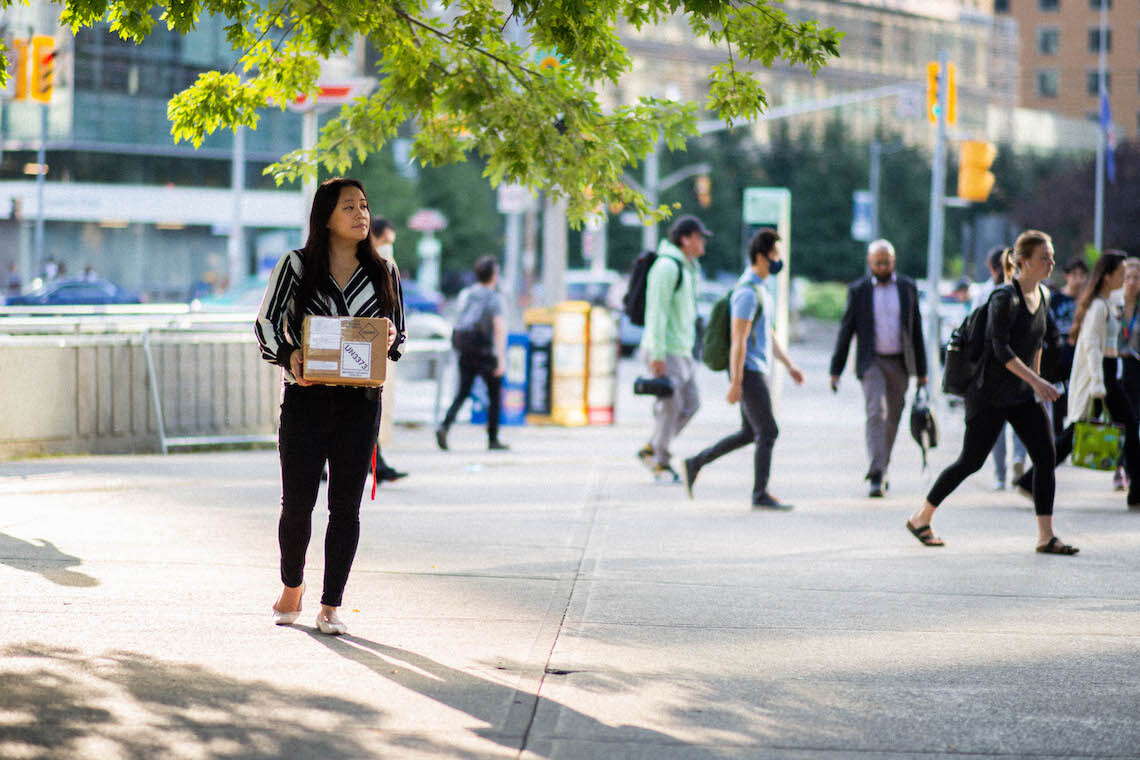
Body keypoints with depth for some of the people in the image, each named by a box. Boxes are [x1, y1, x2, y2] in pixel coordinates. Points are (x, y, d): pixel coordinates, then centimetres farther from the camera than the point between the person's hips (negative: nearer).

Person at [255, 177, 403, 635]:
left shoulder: (381, 273, 9)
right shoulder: (297, 266, 2)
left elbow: (398, 335, 16)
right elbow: (266, 322, 1)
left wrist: (391, 340, -8)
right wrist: (288, 356, -18)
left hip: (360, 402, 2)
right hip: (306, 398, -2)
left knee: (346, 506, 0)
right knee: (297, 502, 2)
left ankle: (331, 607, 8)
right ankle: (291, 589, 27)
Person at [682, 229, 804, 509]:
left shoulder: (758, 289, 16)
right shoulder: (747, 293, -18)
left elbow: (768, 334, 23)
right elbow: (738, 340, -20)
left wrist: (789, 365, 18)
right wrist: (735, 383, -21)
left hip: (758, 371, 10)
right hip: (748, 373, -10)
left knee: (749, 434, 15)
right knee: (768, 432, -6)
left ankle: (695, 464, 20)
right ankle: (761, 494, -1)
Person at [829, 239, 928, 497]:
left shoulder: (907, 287, 5)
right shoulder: (858, 290, -1)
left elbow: (916, 329, 8)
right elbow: (846, 331, 1)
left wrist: (922, 370, 7)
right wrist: (836, 370, -4)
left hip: (900, 364, 3)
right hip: (872, 362, -3)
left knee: (892, 419, 9)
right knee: (876, 413, -18)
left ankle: (881, 469, 27)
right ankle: (876, 477, -25)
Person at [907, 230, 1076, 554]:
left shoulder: (1041, 296, 7)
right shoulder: (1004, 298, -18)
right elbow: (1001, 349, -24)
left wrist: (1034, 378, 22)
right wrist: (1035, 381, -28)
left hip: (1021, 394, 7)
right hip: (990, 394, -7)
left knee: (1045, 455, -5)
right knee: (971, 461, -1)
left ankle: (1046, 536, -3)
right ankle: (921, 518, 17)